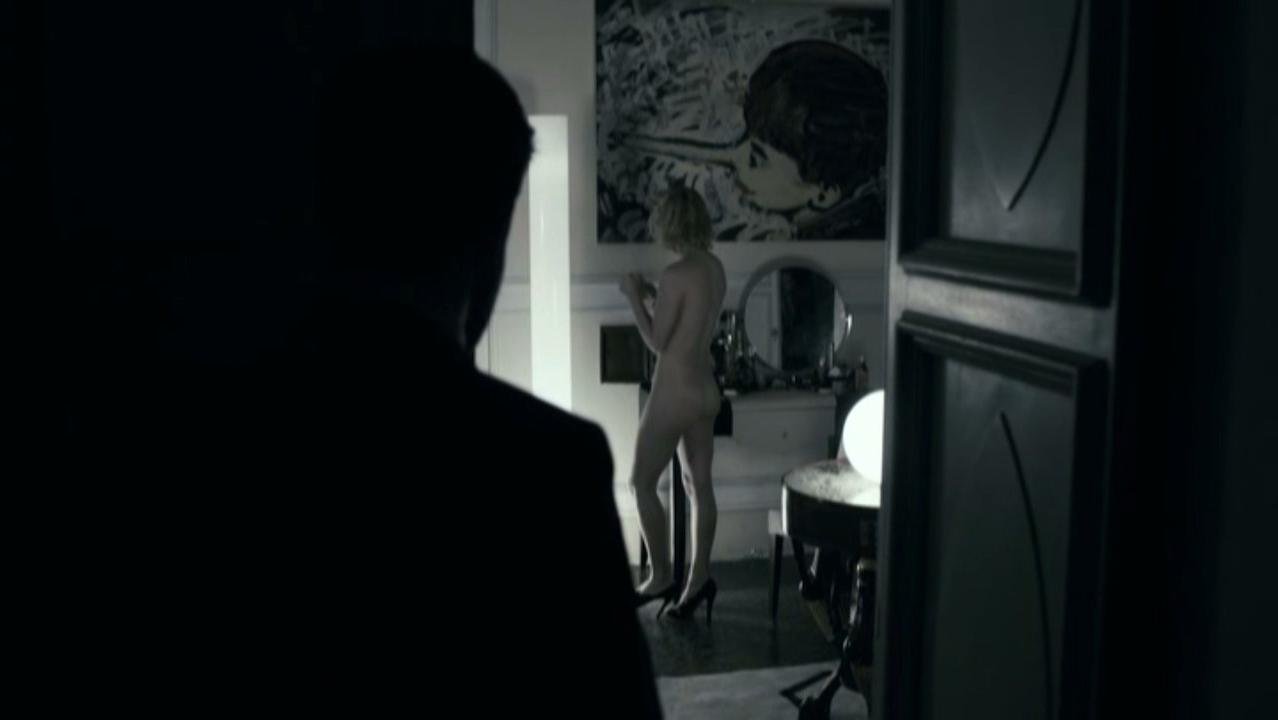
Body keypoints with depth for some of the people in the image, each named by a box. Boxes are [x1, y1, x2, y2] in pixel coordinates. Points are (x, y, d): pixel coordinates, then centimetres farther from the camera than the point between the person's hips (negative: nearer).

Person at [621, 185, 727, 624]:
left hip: (674, 394, -8)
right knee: (699, 485, 11)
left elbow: (656, 342, -15)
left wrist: (634, 297, -4)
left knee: (642, 484, 5)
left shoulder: (677, 274, -20)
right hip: (705, 391, 9)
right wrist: (653, 297, 19)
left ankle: (661, 576, 12)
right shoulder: (715, 268, 6)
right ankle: (697, 580, 17)